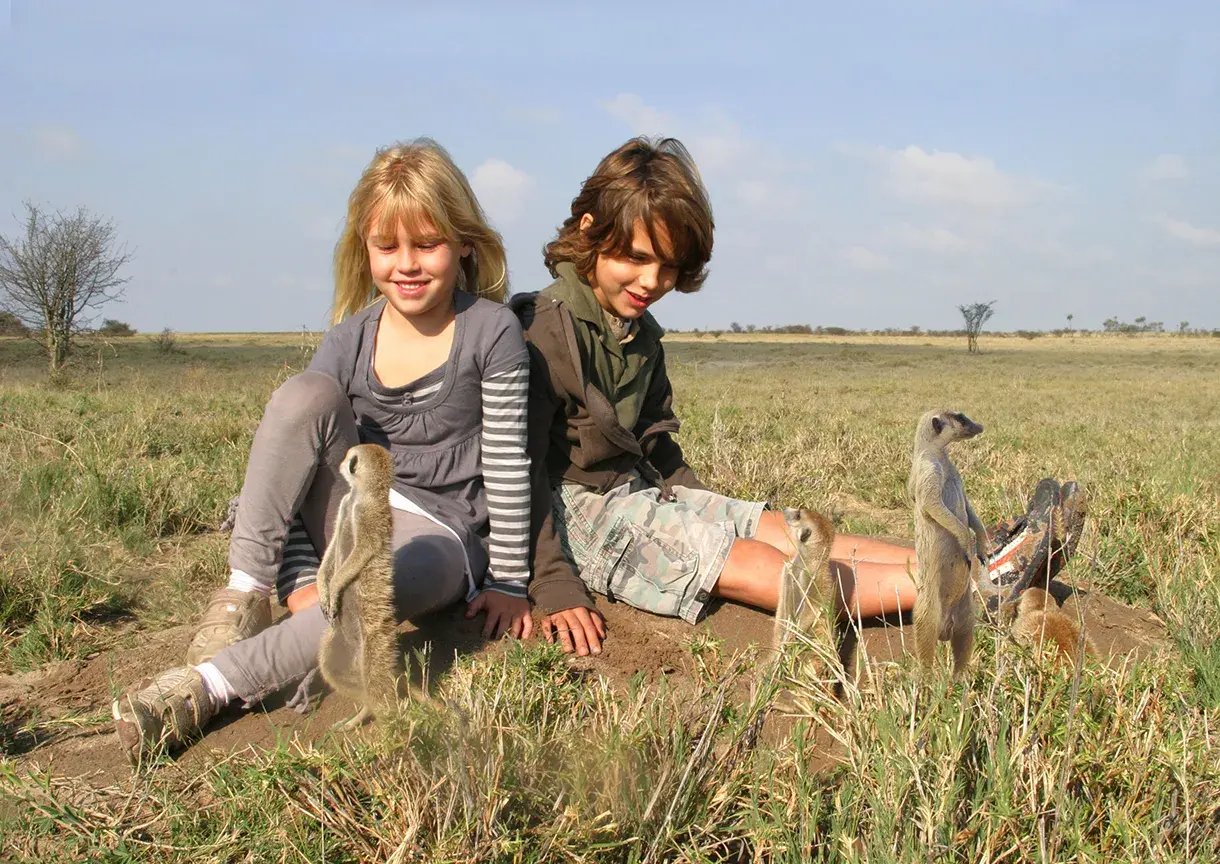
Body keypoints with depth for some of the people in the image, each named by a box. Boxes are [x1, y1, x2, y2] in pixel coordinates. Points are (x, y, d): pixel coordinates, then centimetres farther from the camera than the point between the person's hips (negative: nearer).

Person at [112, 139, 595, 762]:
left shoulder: (491, 333, -9)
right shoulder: (350, 342, 0)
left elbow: (508, 464, -8)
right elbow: (296, 457, -2)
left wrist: (508, 585, -7)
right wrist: (302, 580, -13)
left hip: (440, 532, -3)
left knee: (398, 572, -41)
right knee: (306, 394, -23)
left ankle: (206, 686, -37)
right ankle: (245, 592, -21)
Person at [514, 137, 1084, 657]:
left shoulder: (640, 336, 13)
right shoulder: (543, 331, -16)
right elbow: (522, 468, -22)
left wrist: (706, 513, 12)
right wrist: (552, 586, -28)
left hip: (637, 494, 9)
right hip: (573, 511, -9)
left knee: (781, 530, -8)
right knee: (750, 565, -22)